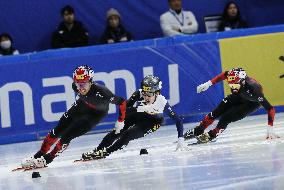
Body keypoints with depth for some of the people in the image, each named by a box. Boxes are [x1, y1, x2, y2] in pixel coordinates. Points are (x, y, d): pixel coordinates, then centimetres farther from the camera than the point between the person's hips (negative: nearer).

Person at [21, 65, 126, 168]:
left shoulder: (100, 92, -43)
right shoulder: (75, 86, -27)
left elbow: (122, 102, -34)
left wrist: (120, 122, -28)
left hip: (96, 114, -5)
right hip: (83, 105, 5)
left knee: (67, 136, -14)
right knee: (57, 131, 3)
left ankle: (47, 159, 5)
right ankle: (39, 155, 21)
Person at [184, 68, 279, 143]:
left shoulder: (253, 89, -46)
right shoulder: (237, 77, -34)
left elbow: (270, 109, -41)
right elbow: (224, 74, -8)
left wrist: (270, 128, -44)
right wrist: (209, 83, -12)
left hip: (251, 103, -5)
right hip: (239, 96, 5)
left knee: (226, 118, -19)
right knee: (217, 112, -4)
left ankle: (211, 135, 1)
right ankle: (198, 130, 13)